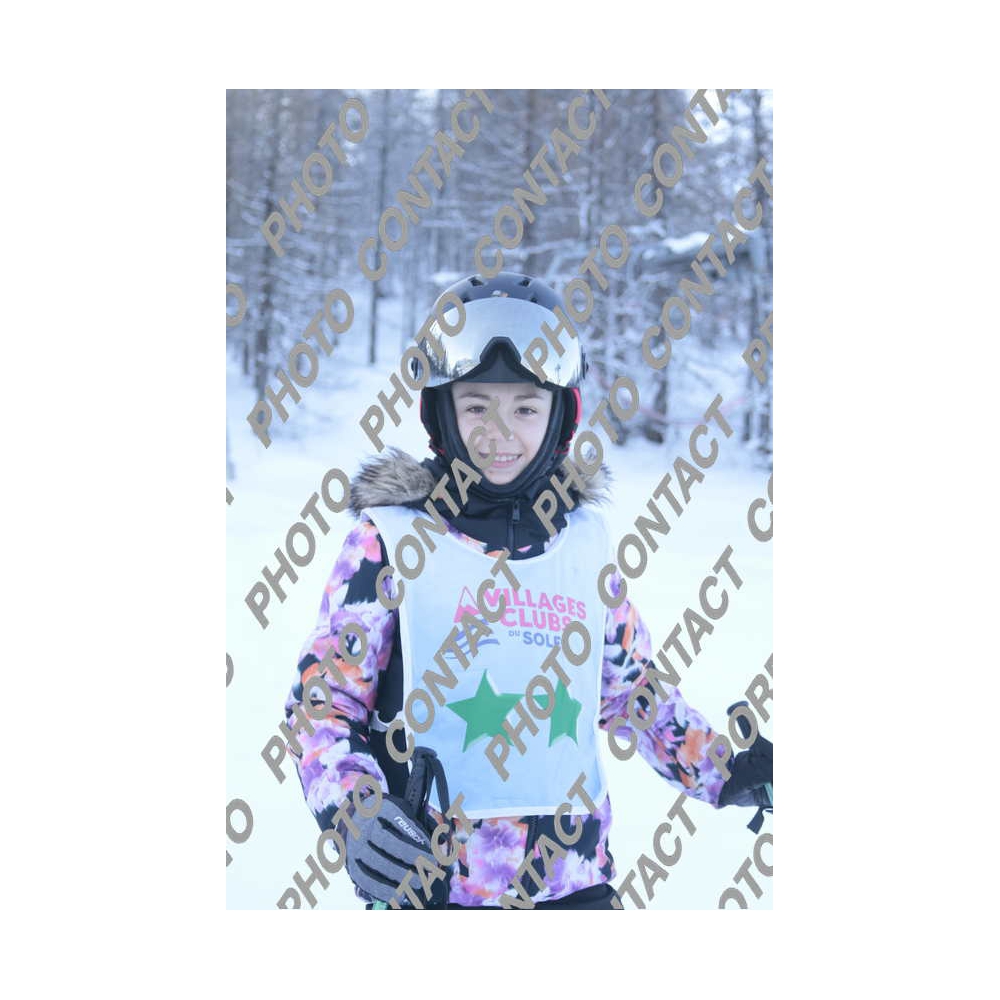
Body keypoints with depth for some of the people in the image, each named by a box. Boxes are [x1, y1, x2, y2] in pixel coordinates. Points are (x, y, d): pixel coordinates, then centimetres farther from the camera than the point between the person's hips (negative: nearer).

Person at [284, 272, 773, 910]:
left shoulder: (587, 538, 6)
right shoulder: (390, 539, -5)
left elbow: (631, 684, 18)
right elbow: (322, 696, -4)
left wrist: (721, 772, 10)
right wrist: (353, 811, -20)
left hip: (574, 878, 3)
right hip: (429, 878, -3)